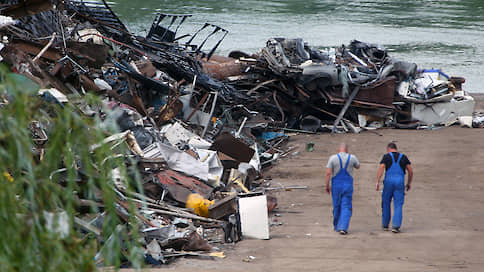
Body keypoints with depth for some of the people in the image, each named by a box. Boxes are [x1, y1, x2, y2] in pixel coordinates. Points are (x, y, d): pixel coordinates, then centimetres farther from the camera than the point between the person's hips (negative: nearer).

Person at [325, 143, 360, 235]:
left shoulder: (333, 158, -5)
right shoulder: (352, 157, -1)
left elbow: (328, 173, -10)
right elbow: (358, 166, 20)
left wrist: (327, 185, -2)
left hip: (336, 185, 0)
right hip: (348, 185, 0)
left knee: (337, 206, 15)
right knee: (346, 207, 0)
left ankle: (337, 226, 29)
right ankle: (343, 228, -13)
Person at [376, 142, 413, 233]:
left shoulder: (386, 157, 4)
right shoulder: (403, 157, 11)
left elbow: (381, 168, -9)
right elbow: (411, 171, 6)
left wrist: (377, 182, -11)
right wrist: (409, 183, 17)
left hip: (388, 182, -1)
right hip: (400, 183, 1)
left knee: (386, 204, 15)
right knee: (398, 206, 1)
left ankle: (385, 225, 22)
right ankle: (395, 226, -12)